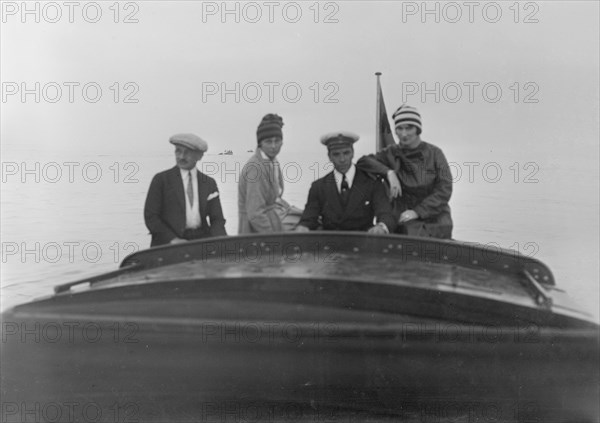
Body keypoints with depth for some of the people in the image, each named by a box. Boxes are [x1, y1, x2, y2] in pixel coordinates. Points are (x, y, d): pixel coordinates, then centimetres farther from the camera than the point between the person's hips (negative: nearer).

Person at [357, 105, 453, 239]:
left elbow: (444, 190, -6)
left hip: (435, 219, -1)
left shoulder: (434, 153, -1)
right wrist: (389, 172, -22)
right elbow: (363, 162, -7)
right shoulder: (392, 153, 4)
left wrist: (417, 211, -16)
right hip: (408, 223, 1)